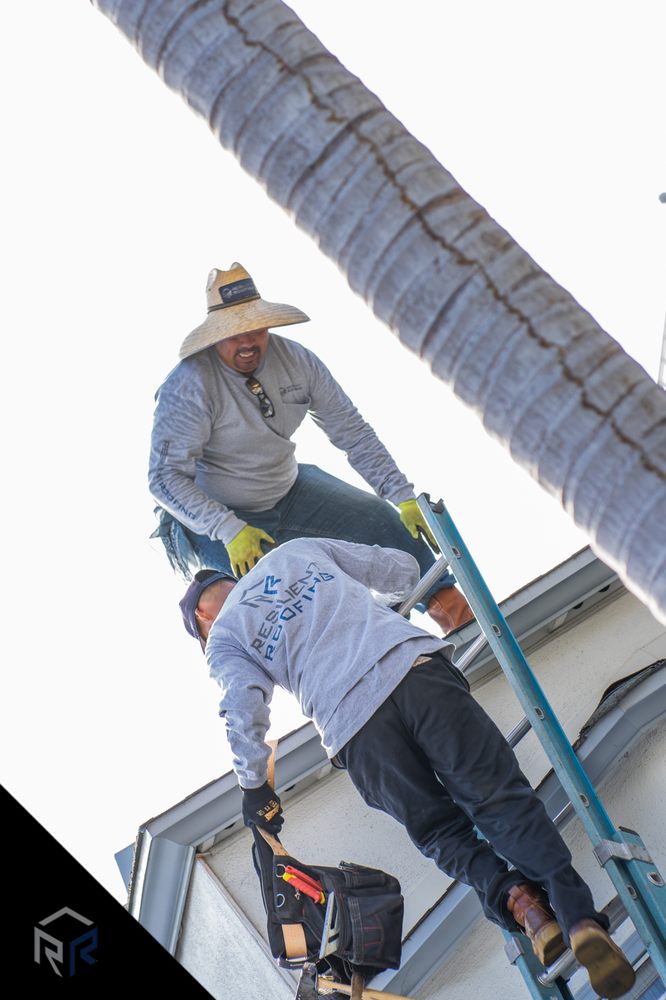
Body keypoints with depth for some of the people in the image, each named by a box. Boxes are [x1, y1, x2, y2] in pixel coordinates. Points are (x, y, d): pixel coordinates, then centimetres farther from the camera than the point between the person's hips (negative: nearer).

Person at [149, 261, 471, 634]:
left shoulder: (295, 360, -12)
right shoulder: (189, 385, -27)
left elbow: (353, 432, -6)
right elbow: (166, 478, -28)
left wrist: (406, 498, -10)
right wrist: (231, 532, -38)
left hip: (290, 490, 5)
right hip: (219, 517, -5)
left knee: (379, 517, -3)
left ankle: (443, 598, 13)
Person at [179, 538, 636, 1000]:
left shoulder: (222, 638, 21)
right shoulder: (298, 550, 30)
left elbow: (244, 707, 2)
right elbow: (402, 570, 32)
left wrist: (254, 785, 15)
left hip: (352, 725, -2)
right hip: (416, 665, 2)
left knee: (442, 832, 12)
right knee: (500, 796, -3)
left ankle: (515, 898, -14)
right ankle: (578, 914, -21)